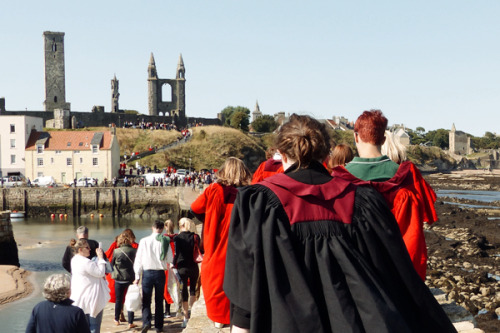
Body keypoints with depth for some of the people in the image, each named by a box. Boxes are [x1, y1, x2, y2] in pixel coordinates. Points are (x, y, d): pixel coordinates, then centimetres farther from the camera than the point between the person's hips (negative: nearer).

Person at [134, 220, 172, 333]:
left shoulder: (144, 241, -5)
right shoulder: (165, 241, -5)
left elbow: (138, 259, -3)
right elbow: (170, 259, -1)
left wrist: (137, 276, 2)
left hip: (147, 273, -1)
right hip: (160, 273, 1)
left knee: (146, 300, 5)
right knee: (159, 301, 11)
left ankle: (146, 322, -15)